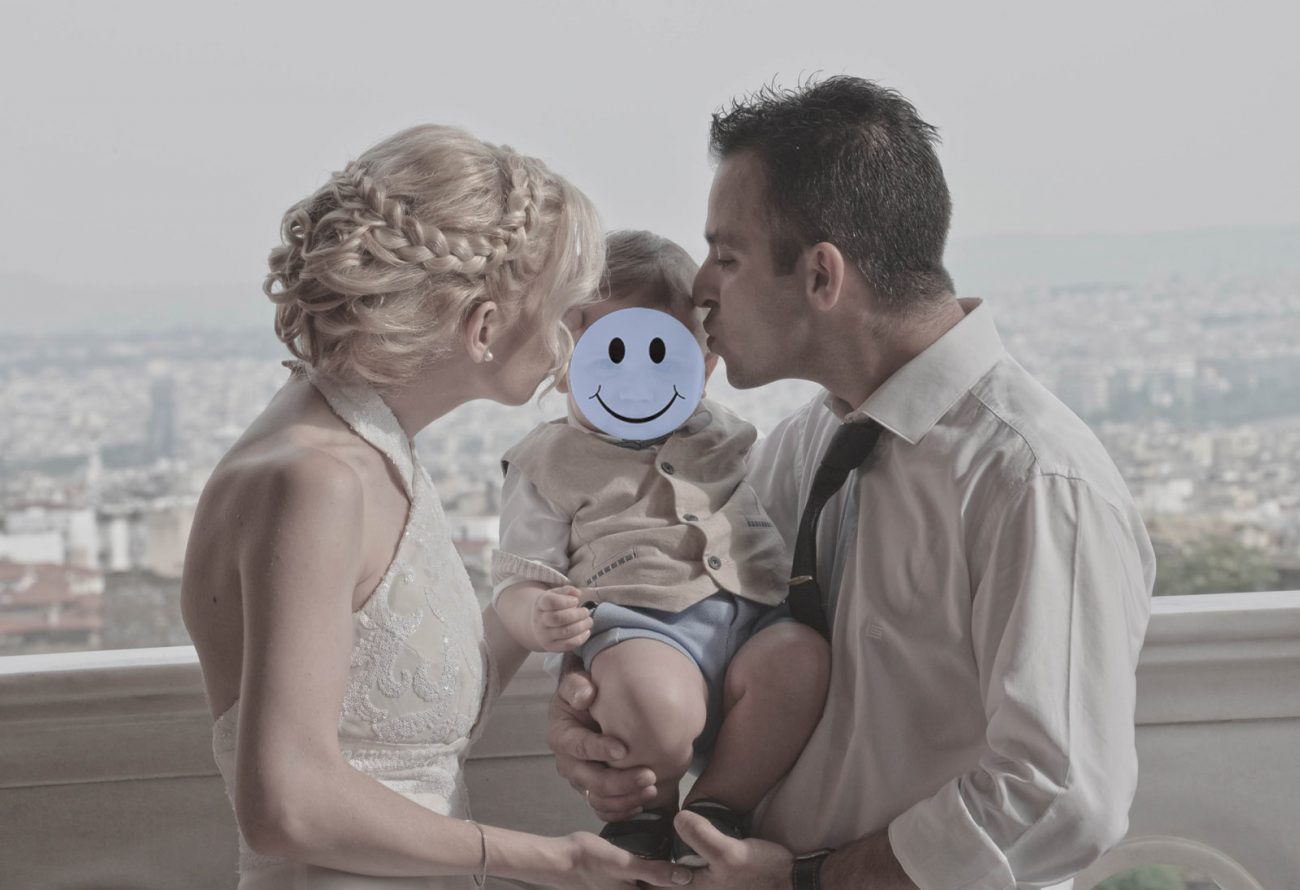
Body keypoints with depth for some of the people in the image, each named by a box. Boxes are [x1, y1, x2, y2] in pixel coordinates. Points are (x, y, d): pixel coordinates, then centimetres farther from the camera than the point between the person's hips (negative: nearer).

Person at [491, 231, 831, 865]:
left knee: (800, 660, -31)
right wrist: (539, 617, -14)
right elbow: (517, 581, 8)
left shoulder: (723, 437, 27)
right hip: (638, 622, -4)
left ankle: (716, 808, -12)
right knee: (655, 705, -39)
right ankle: (647, 809, -6)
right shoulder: (549, 463, 14)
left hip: (755, 616, 5)